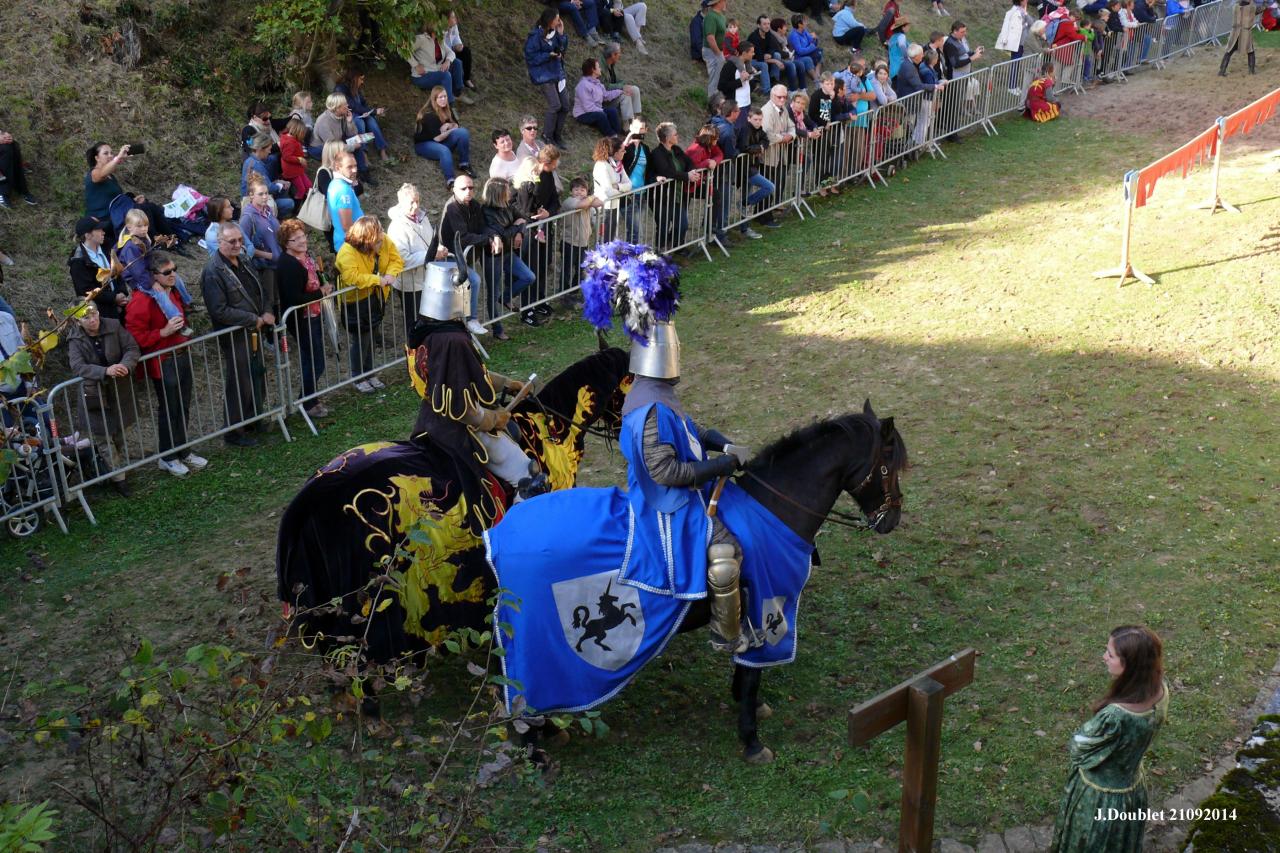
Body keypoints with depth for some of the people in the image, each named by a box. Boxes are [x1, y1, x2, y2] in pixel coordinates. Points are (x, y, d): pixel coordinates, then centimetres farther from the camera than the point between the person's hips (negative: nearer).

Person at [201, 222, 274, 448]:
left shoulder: (244, 262, 8)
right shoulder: (213, 272, -19)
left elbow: (262, 290, 18)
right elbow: (220, 311, -24)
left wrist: (267, 312, -2)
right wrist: (254, 319, -20)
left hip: (254, 333, 8)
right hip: (234, 338, -8)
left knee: (257, 380, 20)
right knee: (238, 386, 2)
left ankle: (251, 420, 38)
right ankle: (234, 432, 16)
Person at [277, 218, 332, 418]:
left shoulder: (306, 255, 4)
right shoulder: (287, 265, -26)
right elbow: (294, 298, -30)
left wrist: (325, 287, 6)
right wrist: (320, 293, -21)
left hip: (314, 315, 9)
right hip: (302, 320, -9)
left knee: (312, 360, 21)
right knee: (315, 362, 0)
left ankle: (310, 398, 36)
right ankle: (307, 403, 17)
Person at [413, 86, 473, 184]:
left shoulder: (447, 109, -1)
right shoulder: (429, 115, -24)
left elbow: (456, 125, 8)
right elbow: (437, 138, -25)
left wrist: (448, 126, -15)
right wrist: (451, 129, -11)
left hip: (442, 140, 7)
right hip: (423, 144, -7)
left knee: (463, 132, -17)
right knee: (444, 151, -40)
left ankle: (464, 164, -11)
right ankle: (450, 180, -47)